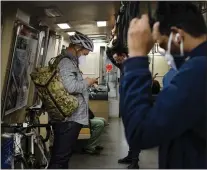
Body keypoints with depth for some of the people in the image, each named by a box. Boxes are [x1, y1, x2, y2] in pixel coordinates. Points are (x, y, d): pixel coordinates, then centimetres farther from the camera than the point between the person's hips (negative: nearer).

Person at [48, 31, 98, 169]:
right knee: (60, 159, -5)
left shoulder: (69, 62, 20)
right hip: (68, 119, -11)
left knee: (63, 156, 17)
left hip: (71, 118, 11)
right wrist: (86, 83, -11)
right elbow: (71, 87, -28)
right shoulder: (66, 62, -14)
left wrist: (85, 83, 13)